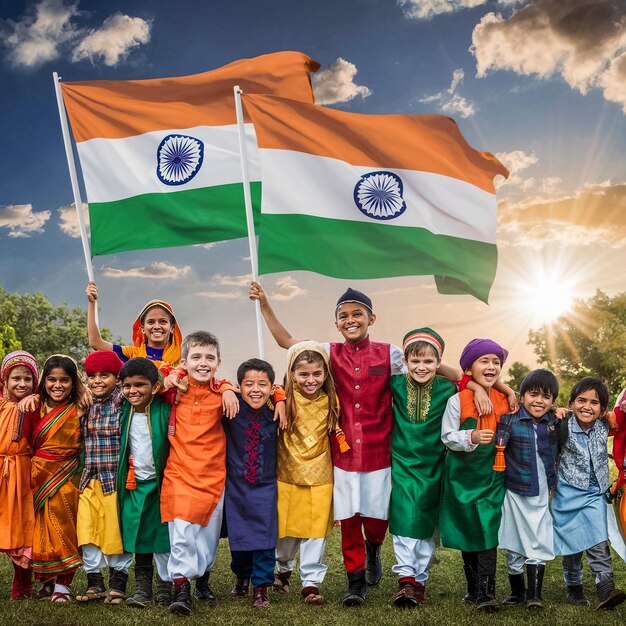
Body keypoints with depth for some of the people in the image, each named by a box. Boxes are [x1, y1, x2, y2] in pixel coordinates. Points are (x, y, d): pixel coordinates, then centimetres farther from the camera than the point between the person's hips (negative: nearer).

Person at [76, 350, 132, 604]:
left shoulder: (122, 401, -7)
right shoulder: (87, 404, 10)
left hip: (116, 478, -5)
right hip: (90, 480, 5)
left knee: (116, 531, 2)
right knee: (87, 530, 5)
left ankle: (117, 584, 17)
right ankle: (94, 582, 18)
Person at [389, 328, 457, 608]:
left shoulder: (447, 389, -5)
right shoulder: (396, 384, -4)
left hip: (432, 467, 1)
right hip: (402, 462, 0)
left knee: (426, 523, 8)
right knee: (404, 519, -9)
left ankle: (419, 580, 18)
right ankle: (405, 577, -5)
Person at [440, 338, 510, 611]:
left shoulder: (504, 401, 2)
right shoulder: (457, 401, -9)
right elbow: (447, 437, -10)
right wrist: (472, 437, -25)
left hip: (492, 476, 1)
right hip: (463, 475, -1)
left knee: (488, 531, -7)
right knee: (466, 531, 8)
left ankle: (486, 591, -4)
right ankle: (472, 587, 23)